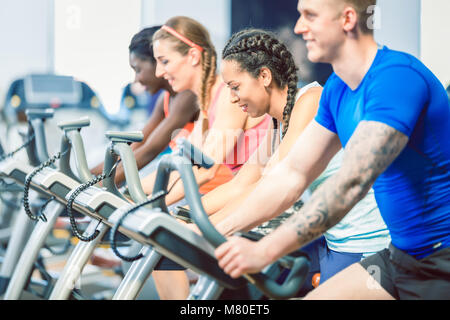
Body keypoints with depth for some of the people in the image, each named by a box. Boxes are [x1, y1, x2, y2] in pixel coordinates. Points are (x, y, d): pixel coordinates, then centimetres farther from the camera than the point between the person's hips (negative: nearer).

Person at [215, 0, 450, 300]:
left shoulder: (397, 77, -22)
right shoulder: (337, 89, 5)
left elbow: (351, 183, -30)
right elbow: (292, 174, 6)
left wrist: (264, 251, -32)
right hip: (403, 254, 7)